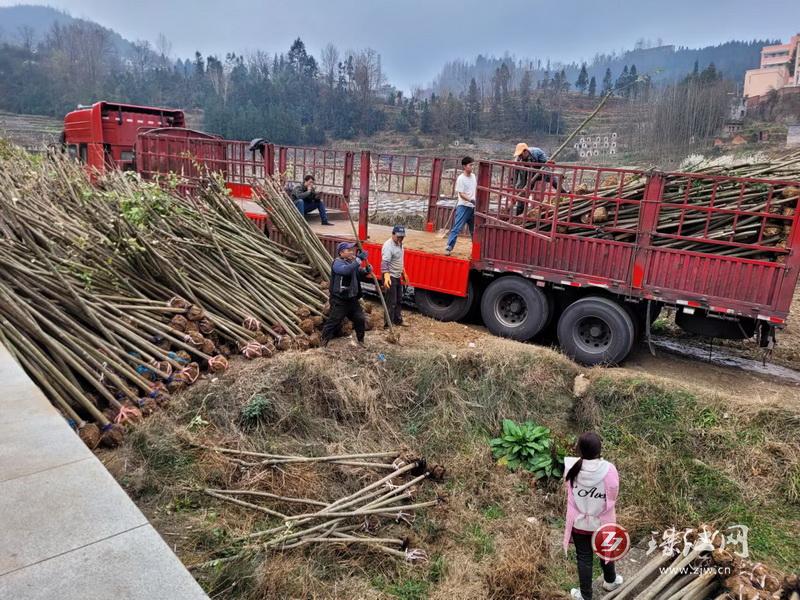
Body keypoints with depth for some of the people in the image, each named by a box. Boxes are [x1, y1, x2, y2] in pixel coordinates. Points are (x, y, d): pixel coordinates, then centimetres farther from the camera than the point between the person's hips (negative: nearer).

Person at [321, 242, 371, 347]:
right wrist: (359, 259, -38)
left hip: (352, 299, 8)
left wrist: (367, 270, -4)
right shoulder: (337, 263, -15)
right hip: (339, 300, -8)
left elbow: (359, 274, 17)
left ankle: (361, 340, 32)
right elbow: (346, 270, -36)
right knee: (333, 322, -2)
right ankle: (323, 343, 11)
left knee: (360, 320, 14)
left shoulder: (352, 262, 11)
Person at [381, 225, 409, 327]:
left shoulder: (399, 244, 7)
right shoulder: (388, 245, -23)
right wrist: (386, 277, -47)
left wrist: (404, 273, 25)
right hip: (390, 277, -10)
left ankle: (398, 320, 35)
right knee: (391, 302, -6)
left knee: (398, 299, 20)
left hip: (398, 276, 10)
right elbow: (384, 263, -34)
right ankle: (388, 324, 1)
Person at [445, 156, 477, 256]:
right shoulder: (461, 179, -11)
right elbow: (461, 194, -16)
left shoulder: (473, 176, 9)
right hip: (463, 206, -7)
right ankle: (449, 247, -11)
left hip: (473, 207, 7)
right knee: (457, 228, -12)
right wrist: (471, 200, -29)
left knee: (474, 229, 14)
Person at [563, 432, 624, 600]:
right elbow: (613, 496, -10)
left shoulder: (571, 467, -23)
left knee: (584, 558, 18)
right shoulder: (609, 470, -26)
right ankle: (610, 581, 54)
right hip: (603, 521, 1)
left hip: (579, 522, 0)